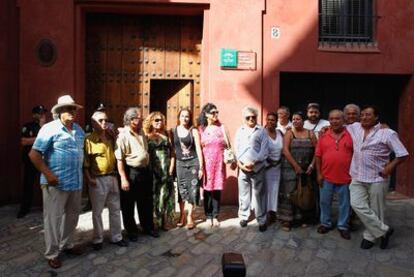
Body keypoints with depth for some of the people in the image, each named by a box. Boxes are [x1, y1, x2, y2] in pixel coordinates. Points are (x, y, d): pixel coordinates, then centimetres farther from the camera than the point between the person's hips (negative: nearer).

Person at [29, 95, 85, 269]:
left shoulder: (79, 129, 11)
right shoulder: (50, 128, -10)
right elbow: (34, 154, -13)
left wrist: (83, 173, 11)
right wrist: (48, 174, -18)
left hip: (76, 182, 7)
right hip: (56, 182, -6)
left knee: (72, 215, 18)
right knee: (53, 218, 4)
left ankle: (66, 244, 36)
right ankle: (52, 254, 19)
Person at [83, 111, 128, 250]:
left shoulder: (111, 138, 8)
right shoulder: (89, 140, -10)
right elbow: (85, 162, -11)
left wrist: (116, 174, 9)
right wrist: (89, 179, -16)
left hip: (112, 178, 6)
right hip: (98, 179, -5)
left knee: (115, 209, 12)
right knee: (97, 211, 8)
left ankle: (116, 237, 25)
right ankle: (98, 239, 22)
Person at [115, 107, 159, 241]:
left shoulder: (141, 132, 8)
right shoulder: (123, 135, -15)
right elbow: (119, 159, -19)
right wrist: (123, 179, -21)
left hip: (145, 171, 7)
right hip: (131, 173, -7)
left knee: (146, 202, 17)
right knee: (129, 204, 9)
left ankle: (148, 227, 32)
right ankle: (131, 230, 25)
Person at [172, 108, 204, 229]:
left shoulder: (194, 131, -1)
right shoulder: (173, 131, 4)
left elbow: (198, 149, -2)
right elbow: (172, 149, 6)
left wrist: (201, 167, -6)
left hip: (193, 162, -1)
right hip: (179, 163, 2)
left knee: (192, 189, 1)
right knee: (181, 189, 5)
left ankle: (190, 216, 13)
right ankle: (182, 215, 18)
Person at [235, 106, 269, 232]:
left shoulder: (262, 131, 2)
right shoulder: (240, 131, 10)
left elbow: (264, 150, -4)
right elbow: (237, 149, 6)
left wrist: (253, 162, -12)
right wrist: (240, 163, -7)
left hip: (258, 168, -2)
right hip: (243, 168, 2)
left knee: (259, 194, 3)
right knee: (243, 194, 8)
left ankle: (262, 220, 13)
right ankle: (243, 216, 23)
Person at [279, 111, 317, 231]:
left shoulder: (310, 134, 7)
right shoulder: (289, 133, 0)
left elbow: (317, 151, 4)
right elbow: (285, 151, -10)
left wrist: (311, 165, -7)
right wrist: (296, 166, -14)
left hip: (306, 168, 3)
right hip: (291, 168, -3)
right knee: (289, 193, -3)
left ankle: (303, 217, 22)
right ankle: (287, 219, 4)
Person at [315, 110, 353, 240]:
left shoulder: (350, 135, -2)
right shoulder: (323, 136, 1)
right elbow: (318, 156, 2)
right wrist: (319, 173, -1)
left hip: (345, 176, -1)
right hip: (326, 176, 1)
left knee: (344, 203, 11)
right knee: (325, 201, 12)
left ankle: (343, 226, 26)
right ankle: (325, 223, 29)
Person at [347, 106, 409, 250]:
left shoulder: (387, 133, -9)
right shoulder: (355, 127, 5)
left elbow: (403, 154, -7)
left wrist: (390, 167, -13)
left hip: (377, 179, -4)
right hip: (358, 178, 4)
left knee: (375, 209, 7)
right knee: (357, 205, -6)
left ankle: (370, 236, 24)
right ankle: (384, 230, 11)